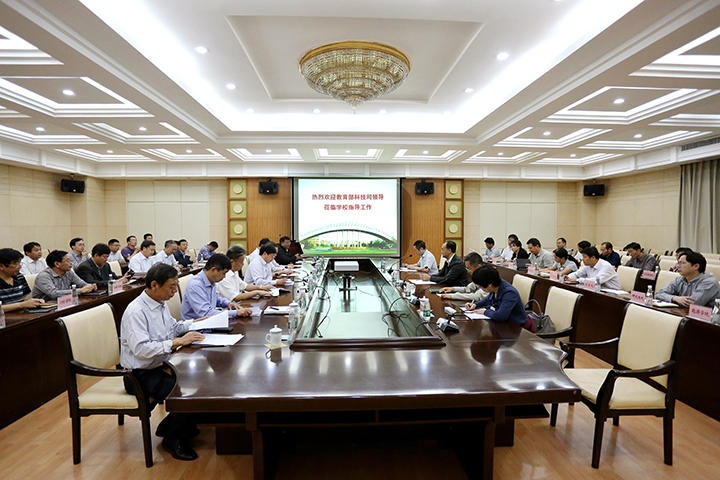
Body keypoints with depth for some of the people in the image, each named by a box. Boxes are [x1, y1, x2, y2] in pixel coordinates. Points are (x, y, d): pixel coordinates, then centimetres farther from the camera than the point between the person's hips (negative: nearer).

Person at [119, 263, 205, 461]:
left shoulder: (161, 304, 7)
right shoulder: (136, 311, -21)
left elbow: (172, 327, 25)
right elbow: (141, 349, -30)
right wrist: (177, 342, -31)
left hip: (161, 367, 9)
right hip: (141, 376, -9)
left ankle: (168, 427, 13)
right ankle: (173, 439, 2)